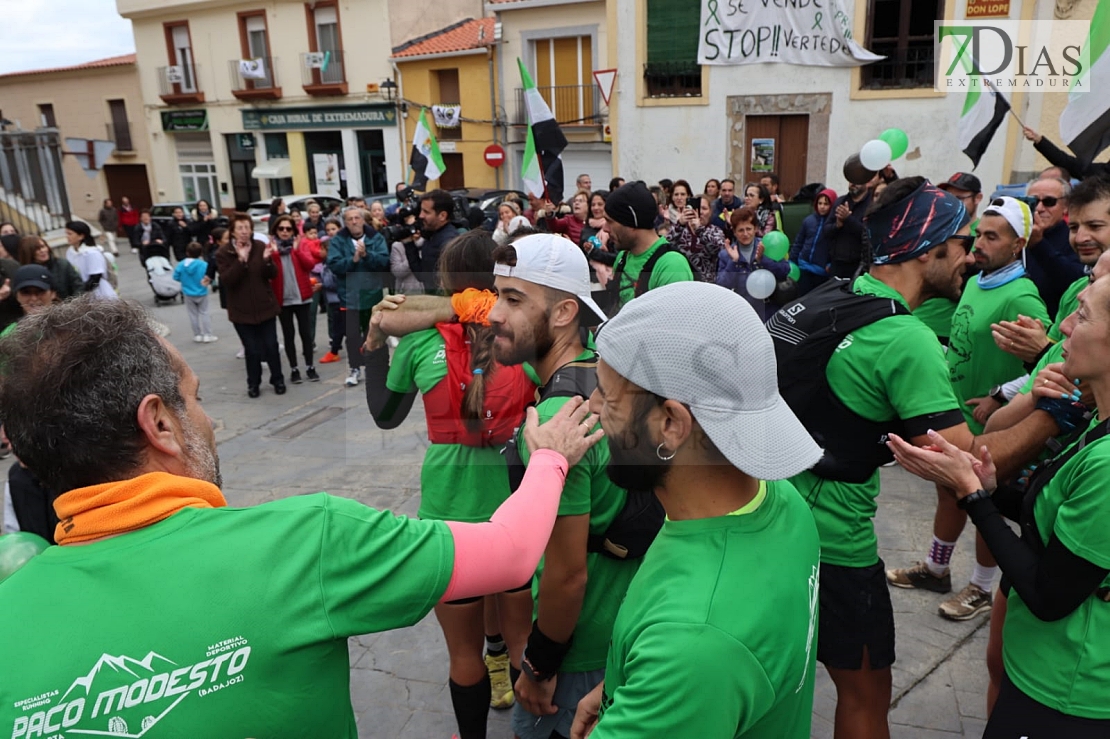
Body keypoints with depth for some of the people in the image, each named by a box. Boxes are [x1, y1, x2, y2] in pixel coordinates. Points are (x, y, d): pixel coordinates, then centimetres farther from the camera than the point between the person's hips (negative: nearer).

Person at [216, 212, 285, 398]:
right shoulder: (223, 253, -6)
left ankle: (278, 380, 23)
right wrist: (241, 261, -27)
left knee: (271, 346, 5)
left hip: (265, 306, 1)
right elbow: (226, 281, -16)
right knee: (252, 349, 3)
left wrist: (267, 260, -23)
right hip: (242, 310, -1)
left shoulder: (261, 246, -2)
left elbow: (272, 275, -3)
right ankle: (253, 384, 20)